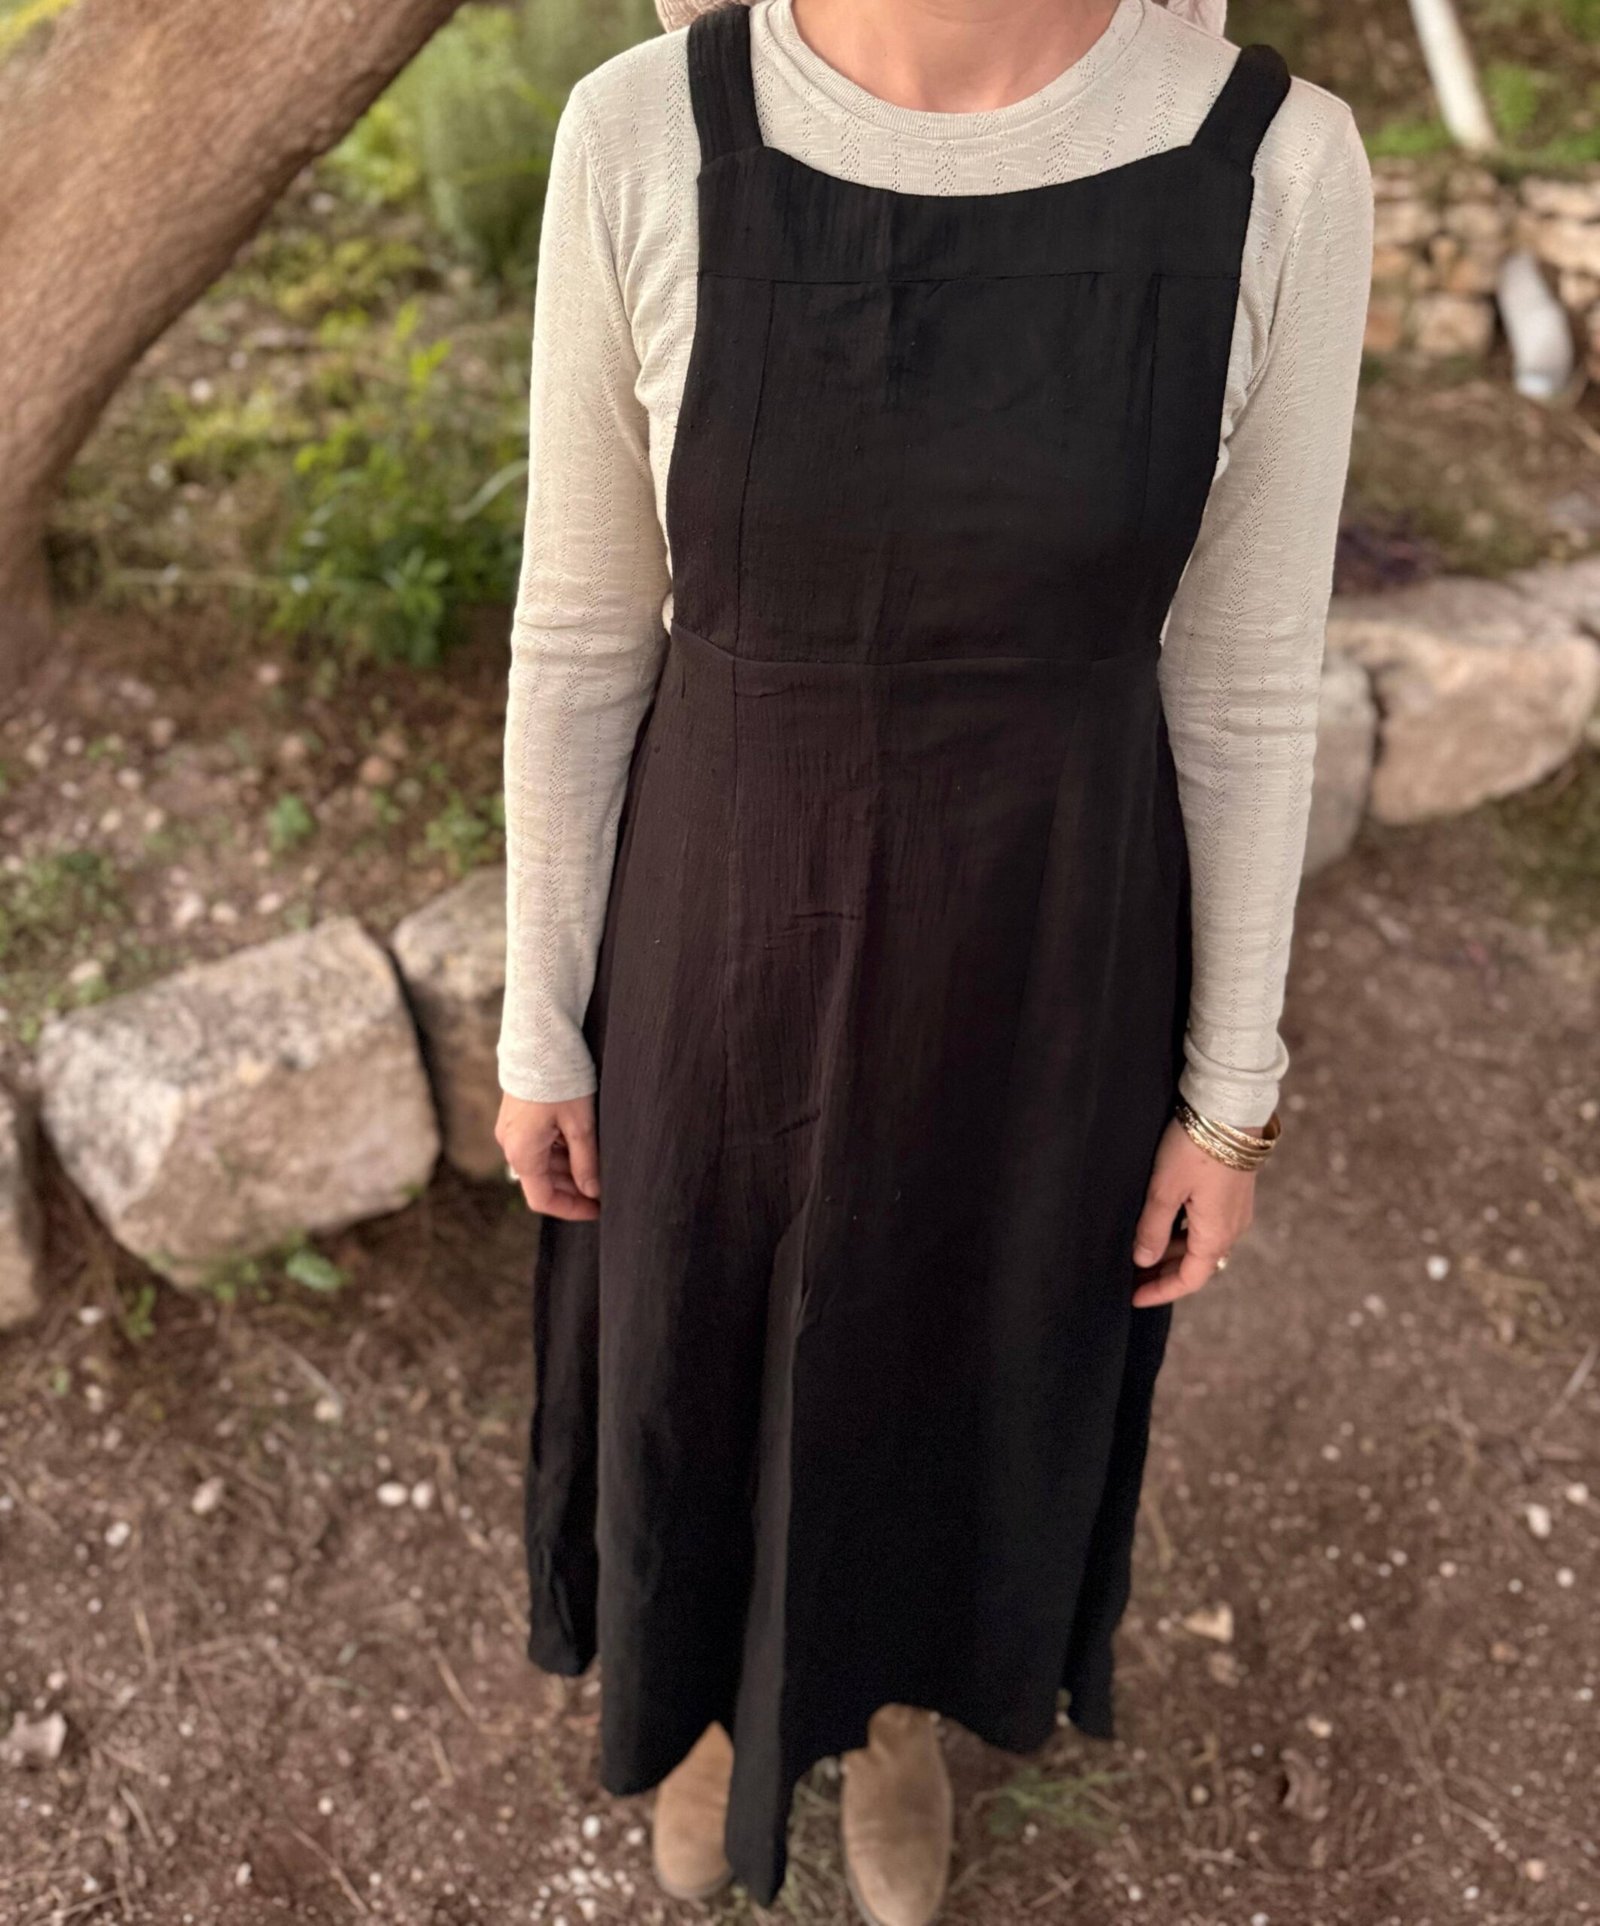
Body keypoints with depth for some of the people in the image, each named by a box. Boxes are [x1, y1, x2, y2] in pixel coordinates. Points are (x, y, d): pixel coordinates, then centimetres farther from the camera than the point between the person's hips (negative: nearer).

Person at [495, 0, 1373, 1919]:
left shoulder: (1277, 168, -15)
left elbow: (1243, 669, -6)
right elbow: (581, 627, -6)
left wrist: (1230, 1087, 1)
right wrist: (541, 1024, 2)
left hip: (1037, 963, 1)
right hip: (730, 945, 0)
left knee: (956, 1361, 26)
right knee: (704, 1349, 26)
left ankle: (891, 1689, 63)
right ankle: (721, 1668, 63)